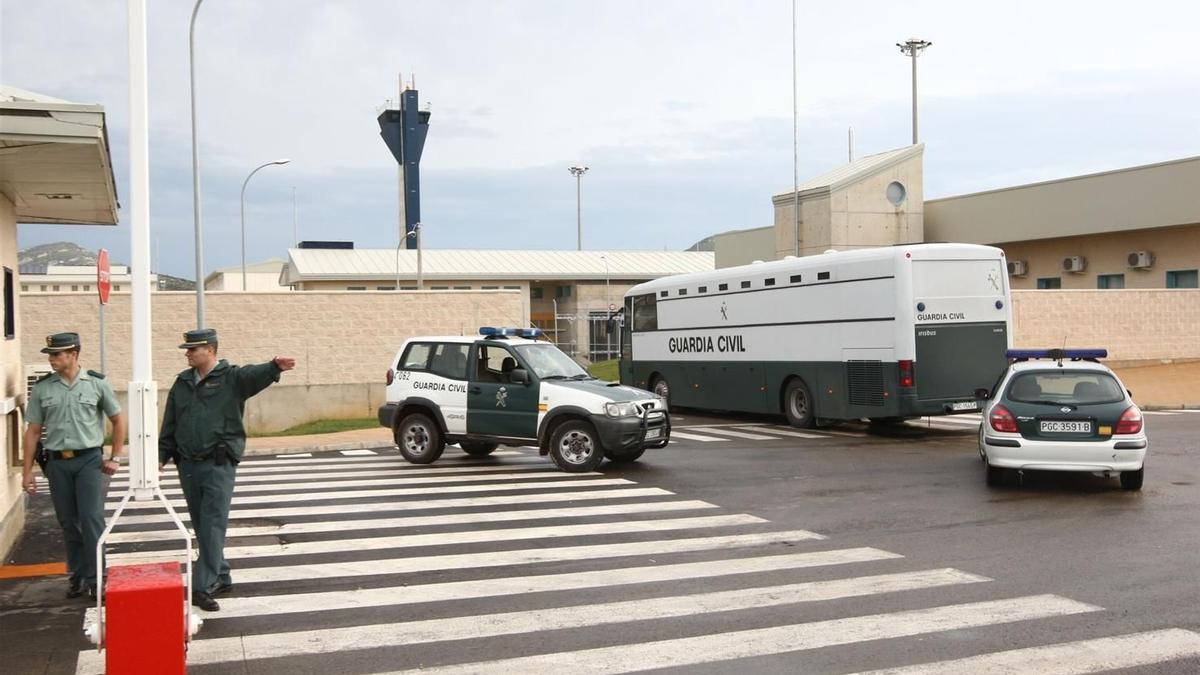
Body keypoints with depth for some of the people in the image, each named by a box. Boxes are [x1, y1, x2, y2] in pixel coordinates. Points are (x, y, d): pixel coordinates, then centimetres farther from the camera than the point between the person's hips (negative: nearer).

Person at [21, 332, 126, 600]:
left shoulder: (96, 383, 0)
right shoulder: (42, 388, 5)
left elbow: (118, 420, 8)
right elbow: (33, 431, 8)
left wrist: (116, 457, 3)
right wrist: (27, 471, 6)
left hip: (89, 459, -2)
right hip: (57, 462, 3)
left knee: (91, 519, -8)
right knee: (68, 523, 9)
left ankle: (95, 579, -1)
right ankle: (76, 577, 22)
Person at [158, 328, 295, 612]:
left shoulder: (232, 377, -4)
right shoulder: (182, 383, 13)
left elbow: (256, 374, -27)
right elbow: (170, 426, 18)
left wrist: (275, 366, -48)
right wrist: (162, 456, 11)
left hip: (218, 464, -6)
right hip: (188, 465, 6)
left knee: (213, 527, -9)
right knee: (201, 527, 13)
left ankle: (203, 587, -11)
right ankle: (221, 577, 26)